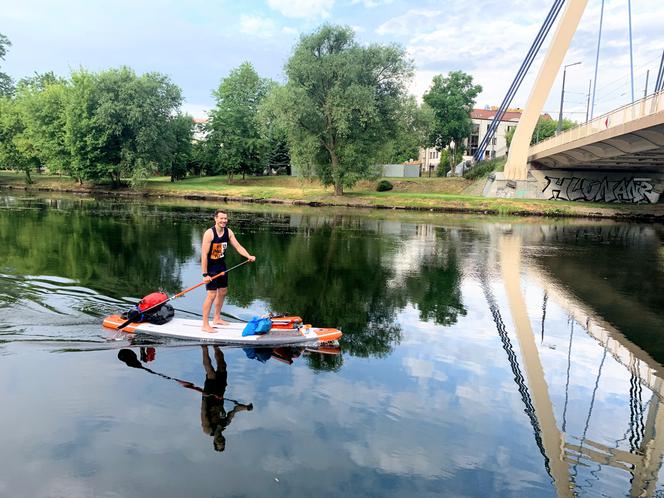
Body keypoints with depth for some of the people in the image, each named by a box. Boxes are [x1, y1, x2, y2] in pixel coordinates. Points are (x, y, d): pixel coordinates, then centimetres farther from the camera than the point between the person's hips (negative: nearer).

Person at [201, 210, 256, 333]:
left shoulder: (228, 232, -1)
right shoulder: (209, 233, -21)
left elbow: (238, 246, -1)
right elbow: (204, 254, -22)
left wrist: (249, 256, -19)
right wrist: (205, 274, -24)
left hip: (222, 266, 8)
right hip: (211, 267, -8)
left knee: (223, 292, 17)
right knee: (211, 295, -9)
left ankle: (216, 318, 34)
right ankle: (205, 325, 1)